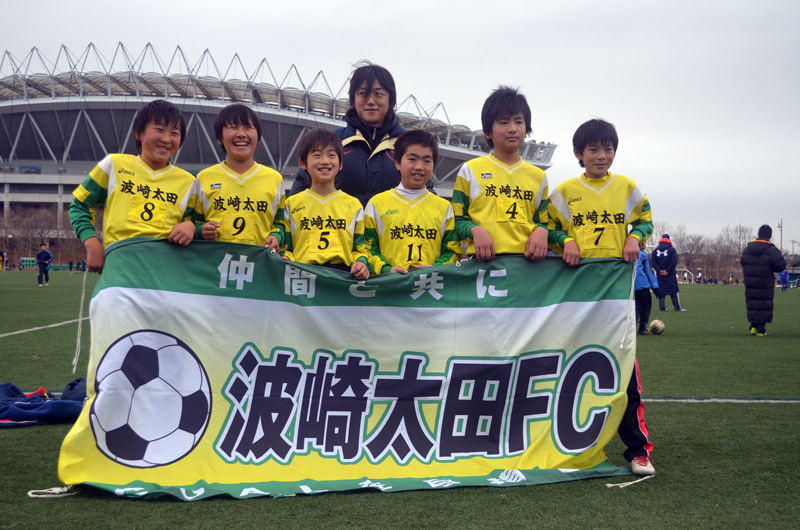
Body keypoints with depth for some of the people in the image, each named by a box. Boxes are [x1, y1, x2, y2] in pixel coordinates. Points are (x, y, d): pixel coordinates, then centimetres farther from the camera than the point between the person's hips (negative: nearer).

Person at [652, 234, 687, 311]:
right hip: (670, 275, -3)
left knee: (661, 291, 9)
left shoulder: (655, 250, 7)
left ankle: (662, 307, 6)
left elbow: (654, 263, -1)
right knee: (674, 290, 2)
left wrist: (659, 271, -6)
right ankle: (678, 308, 1)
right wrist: (667, 271, -11)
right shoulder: (672, 249, -5)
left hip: (660, 275, 3)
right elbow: (674, 261, -14)